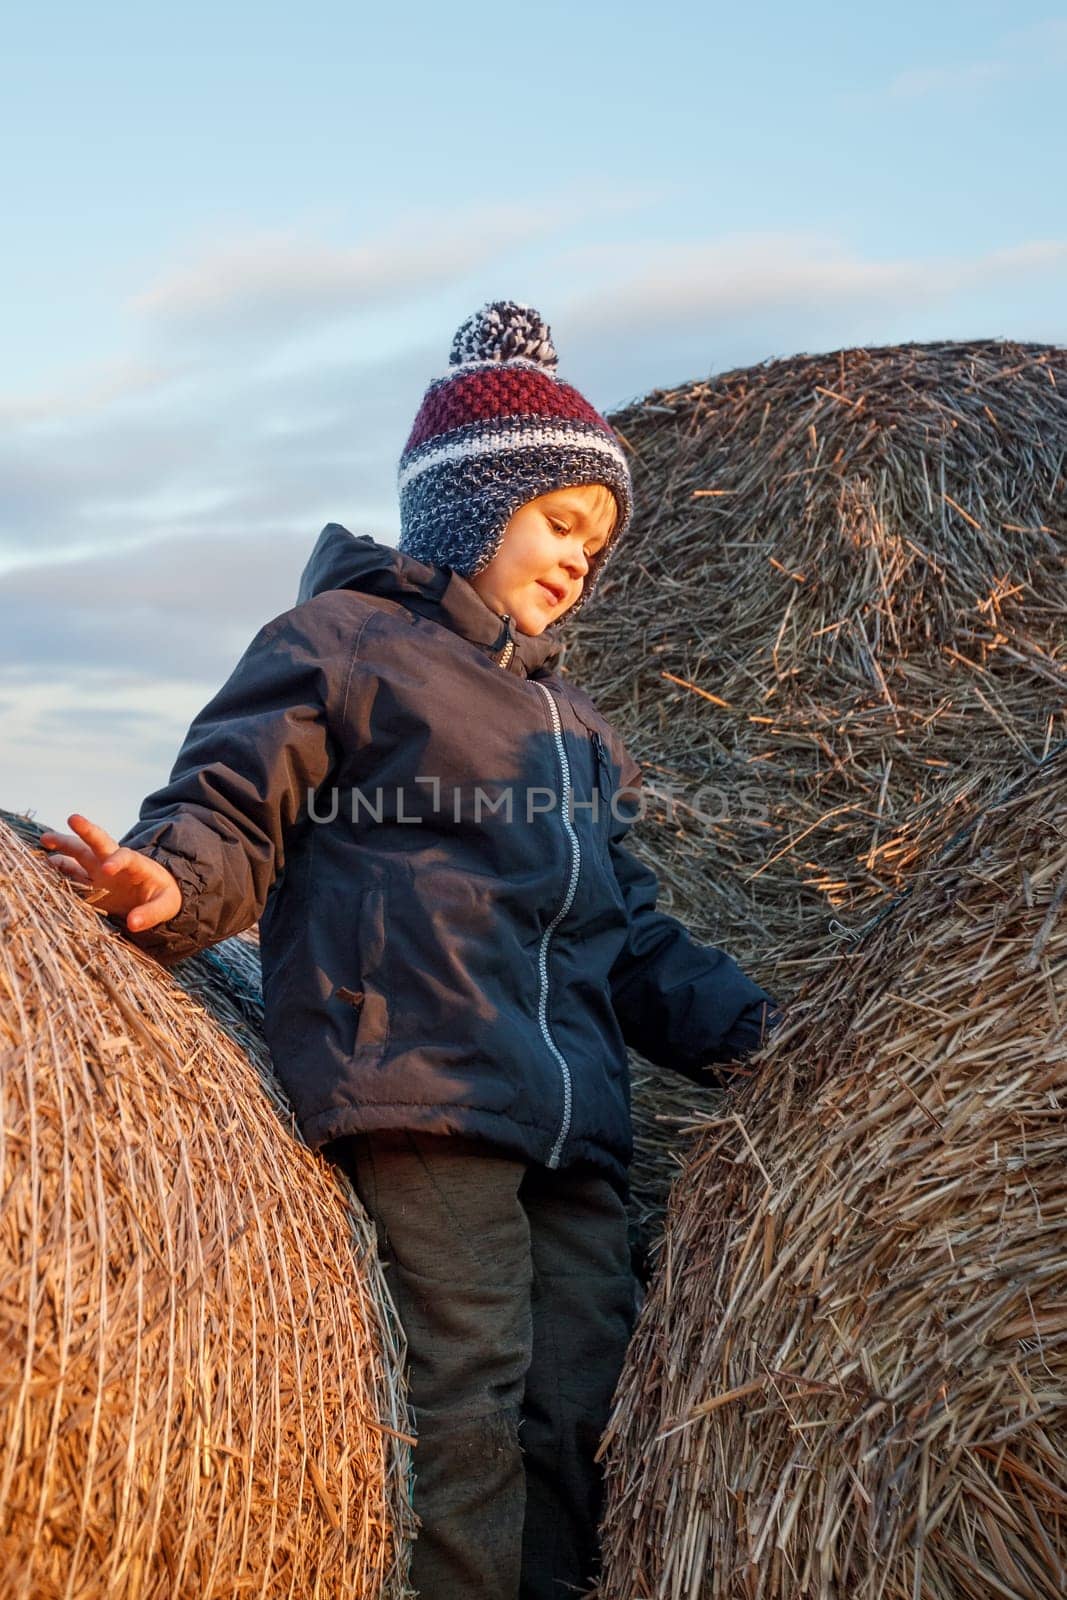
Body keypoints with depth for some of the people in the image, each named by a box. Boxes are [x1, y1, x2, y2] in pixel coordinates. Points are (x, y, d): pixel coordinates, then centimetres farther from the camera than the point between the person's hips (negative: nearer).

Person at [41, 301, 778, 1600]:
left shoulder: (574, 725, 26)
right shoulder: (344, 641, 4)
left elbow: (630, 938, 26)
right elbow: (231, 804, -6)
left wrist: (760, 1031, 16)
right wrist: (171, 882, -28)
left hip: (575, 1119, 8)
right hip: (420, 1089, -7)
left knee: (578, 1408, 7)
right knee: (474, 1393, -10)